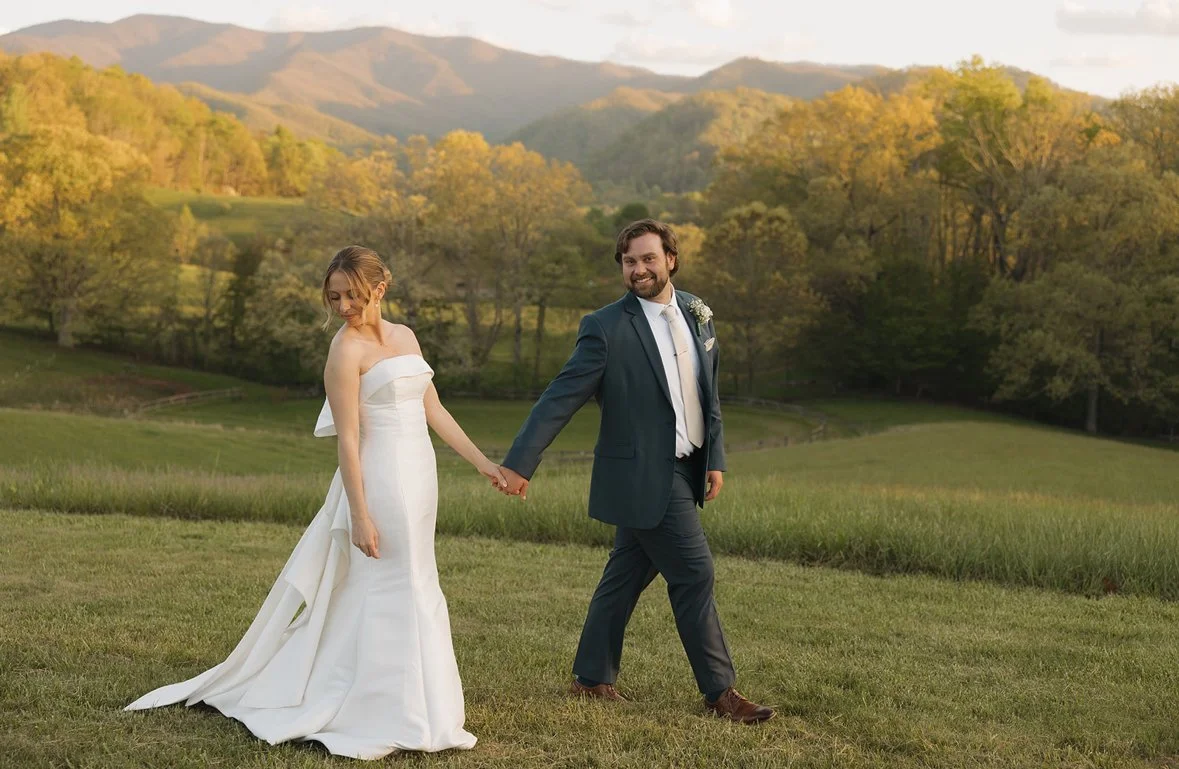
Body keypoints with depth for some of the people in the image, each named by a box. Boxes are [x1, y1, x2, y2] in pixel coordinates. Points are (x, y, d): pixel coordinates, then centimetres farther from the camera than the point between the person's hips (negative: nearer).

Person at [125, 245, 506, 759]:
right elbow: (348, 438, -14)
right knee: (391, 592, -4)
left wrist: (483, 463, 12)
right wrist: (360, 516, -18)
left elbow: (434, 411, 15)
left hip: (418, 479, 8)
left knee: (413, 591, 13)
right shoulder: (347, 349, -10)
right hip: (381, 481, -8)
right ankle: (384, 717, 5)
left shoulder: (404, 337, 11)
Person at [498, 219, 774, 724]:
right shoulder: (607, 328, -13)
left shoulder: (696, 313, 7)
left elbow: (709, 393, 14)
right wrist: (519, 463, -18)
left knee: (627, 575, 14)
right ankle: (719, 692, 4)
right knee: (693, 573, -6)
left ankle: (592, 678, 26)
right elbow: (560, 398, -14)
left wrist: (715, 458, 7)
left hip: (682, 471, 7)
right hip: (643, 475, -7)